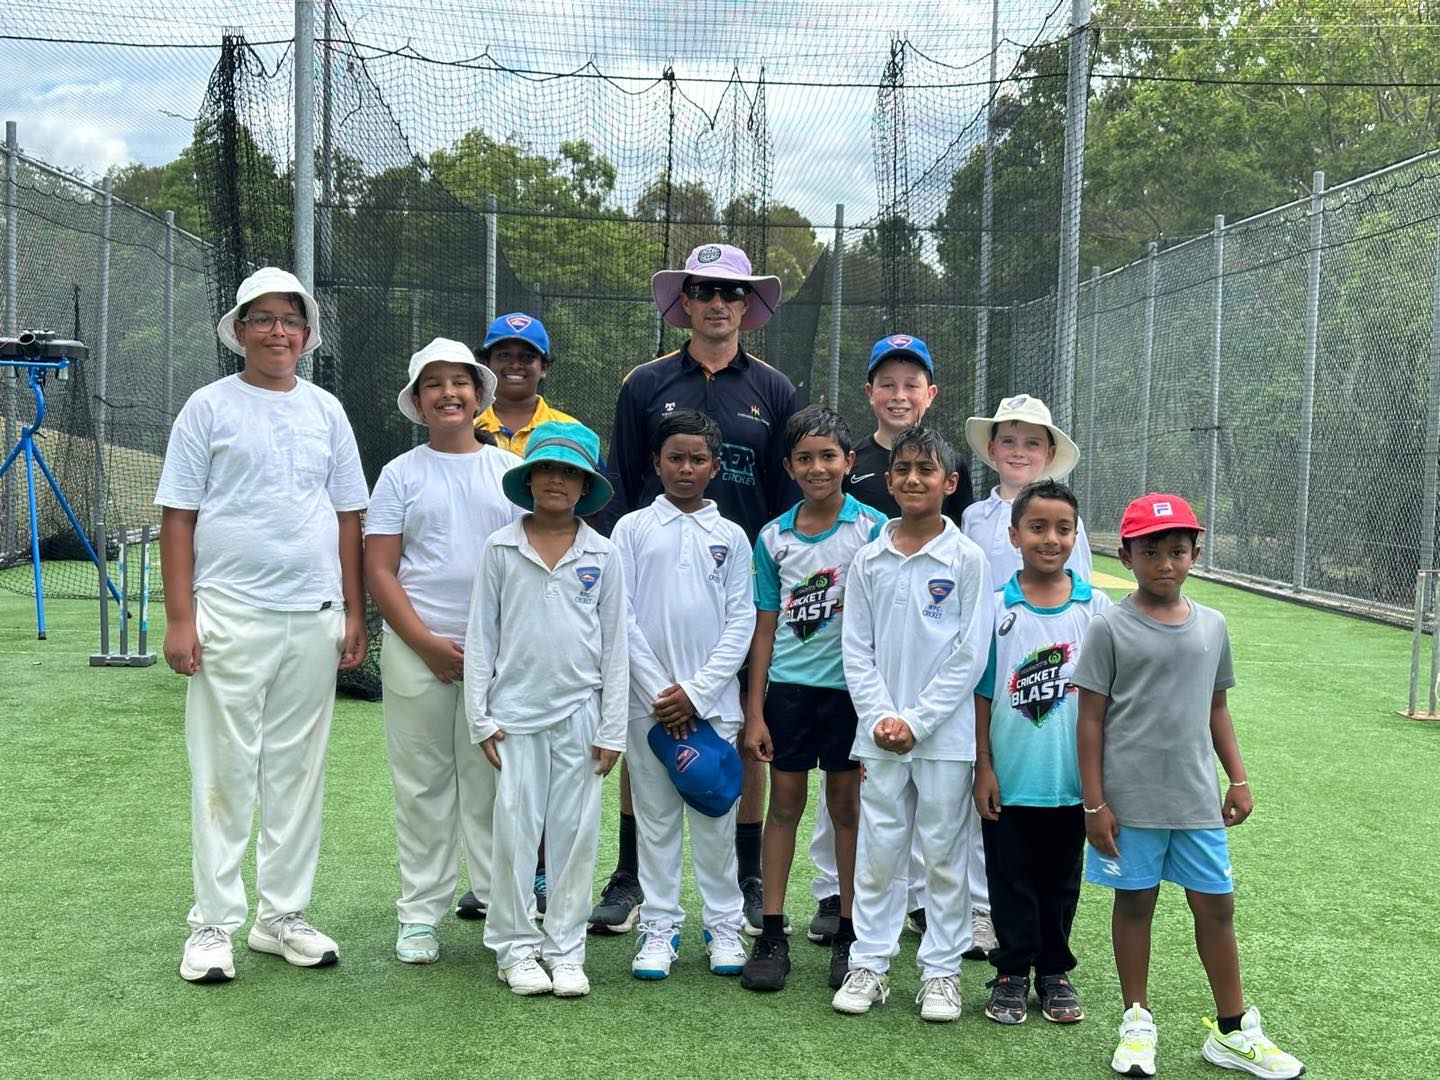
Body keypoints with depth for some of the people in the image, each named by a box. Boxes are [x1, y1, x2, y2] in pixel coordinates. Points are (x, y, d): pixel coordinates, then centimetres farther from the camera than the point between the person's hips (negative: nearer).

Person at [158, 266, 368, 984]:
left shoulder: (325, 411, 12)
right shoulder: (210, 407, 2)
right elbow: (178, 517, -1)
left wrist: (354, 614, 10)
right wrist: (179, 618, -8)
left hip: (314, 617, 4)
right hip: (230, 613, -4)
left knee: (298, 771, 9)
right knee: (224, 771, -1)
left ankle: (282, 916, 19)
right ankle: (214, 924, 8)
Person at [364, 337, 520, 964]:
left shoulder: (510, 470, 9)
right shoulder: (401, 475, 6)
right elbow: (379, 571, 1)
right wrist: (427, 643, -10)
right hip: (418, 651, 0)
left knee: (493, 782, 4)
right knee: (422, 785, 5)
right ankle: (420, 913, 13)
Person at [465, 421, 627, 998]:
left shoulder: (602, 556, 3)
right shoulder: (501, 550, 1)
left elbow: (614, 646, 5)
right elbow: (480, 636, 3)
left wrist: (611, 729, 2)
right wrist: (481, 717, -1)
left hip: (579, 712, 1)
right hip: (516, 711, -1)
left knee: (575, 833, 5)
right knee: (515, 832, 2)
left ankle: (565, 949, 16)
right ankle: (515, 947, 15)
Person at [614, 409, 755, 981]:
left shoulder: (730, 536, 5)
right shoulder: (633, 529, 3)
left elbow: (741, 622, 1)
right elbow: (622, 617, -2)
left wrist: (696, 692, -8)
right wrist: (659, 690, -9)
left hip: (713, 699, 0)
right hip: (649, 698, 0)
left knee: (716, 816, 5)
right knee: (655, 816, 6)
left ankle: (723, 924, 17)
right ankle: (660, 926, 15)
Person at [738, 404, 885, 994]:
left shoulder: (872, 528, -4)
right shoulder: (774, 537, 3)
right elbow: (765, 628, 5)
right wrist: (754, 713, 2)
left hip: (848, 685, -2)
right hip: (787, 685, 2)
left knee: (846, 805, 7)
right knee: (784, 802, 5)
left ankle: (849, 932, 18)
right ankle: (772, 934, 11)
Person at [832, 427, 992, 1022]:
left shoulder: (967, 560, -4)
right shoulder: (869, 560, 5)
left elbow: (970, 654, -6)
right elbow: (856, 649, 5)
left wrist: (917, 721, -11)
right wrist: (881, 716, -8)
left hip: (945, 735, -2)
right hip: (880, 734, 2)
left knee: (944, 856, 6)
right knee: (878, 854, 9)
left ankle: (941, 970, 18)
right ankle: (869, 964, 20)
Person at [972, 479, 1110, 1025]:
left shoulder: (1096, 607, -2)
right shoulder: (995, 608, -5)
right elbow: (982, 693, -1)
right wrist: (983, 766, -3)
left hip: (1071, 779, 1)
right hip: (1010, 777, -1)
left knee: (1060, 878, 14)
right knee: (1011, 878, 9)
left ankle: (1055, 971, 28)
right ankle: (1012, 972, 23)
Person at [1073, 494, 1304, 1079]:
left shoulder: (1212, 626, 6)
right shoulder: (1110, 629, -8)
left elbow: (1217, 708, 15)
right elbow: (1091, 719, -7)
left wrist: (1238, 779, 11)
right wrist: (1094, 803, -9)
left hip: (1198, 800, 4)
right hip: (1130, 801, -3)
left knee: (1215, 906, 9)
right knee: (1134, 904, 9)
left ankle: (1233, 1032, 22)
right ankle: (1137, 1023, 24)